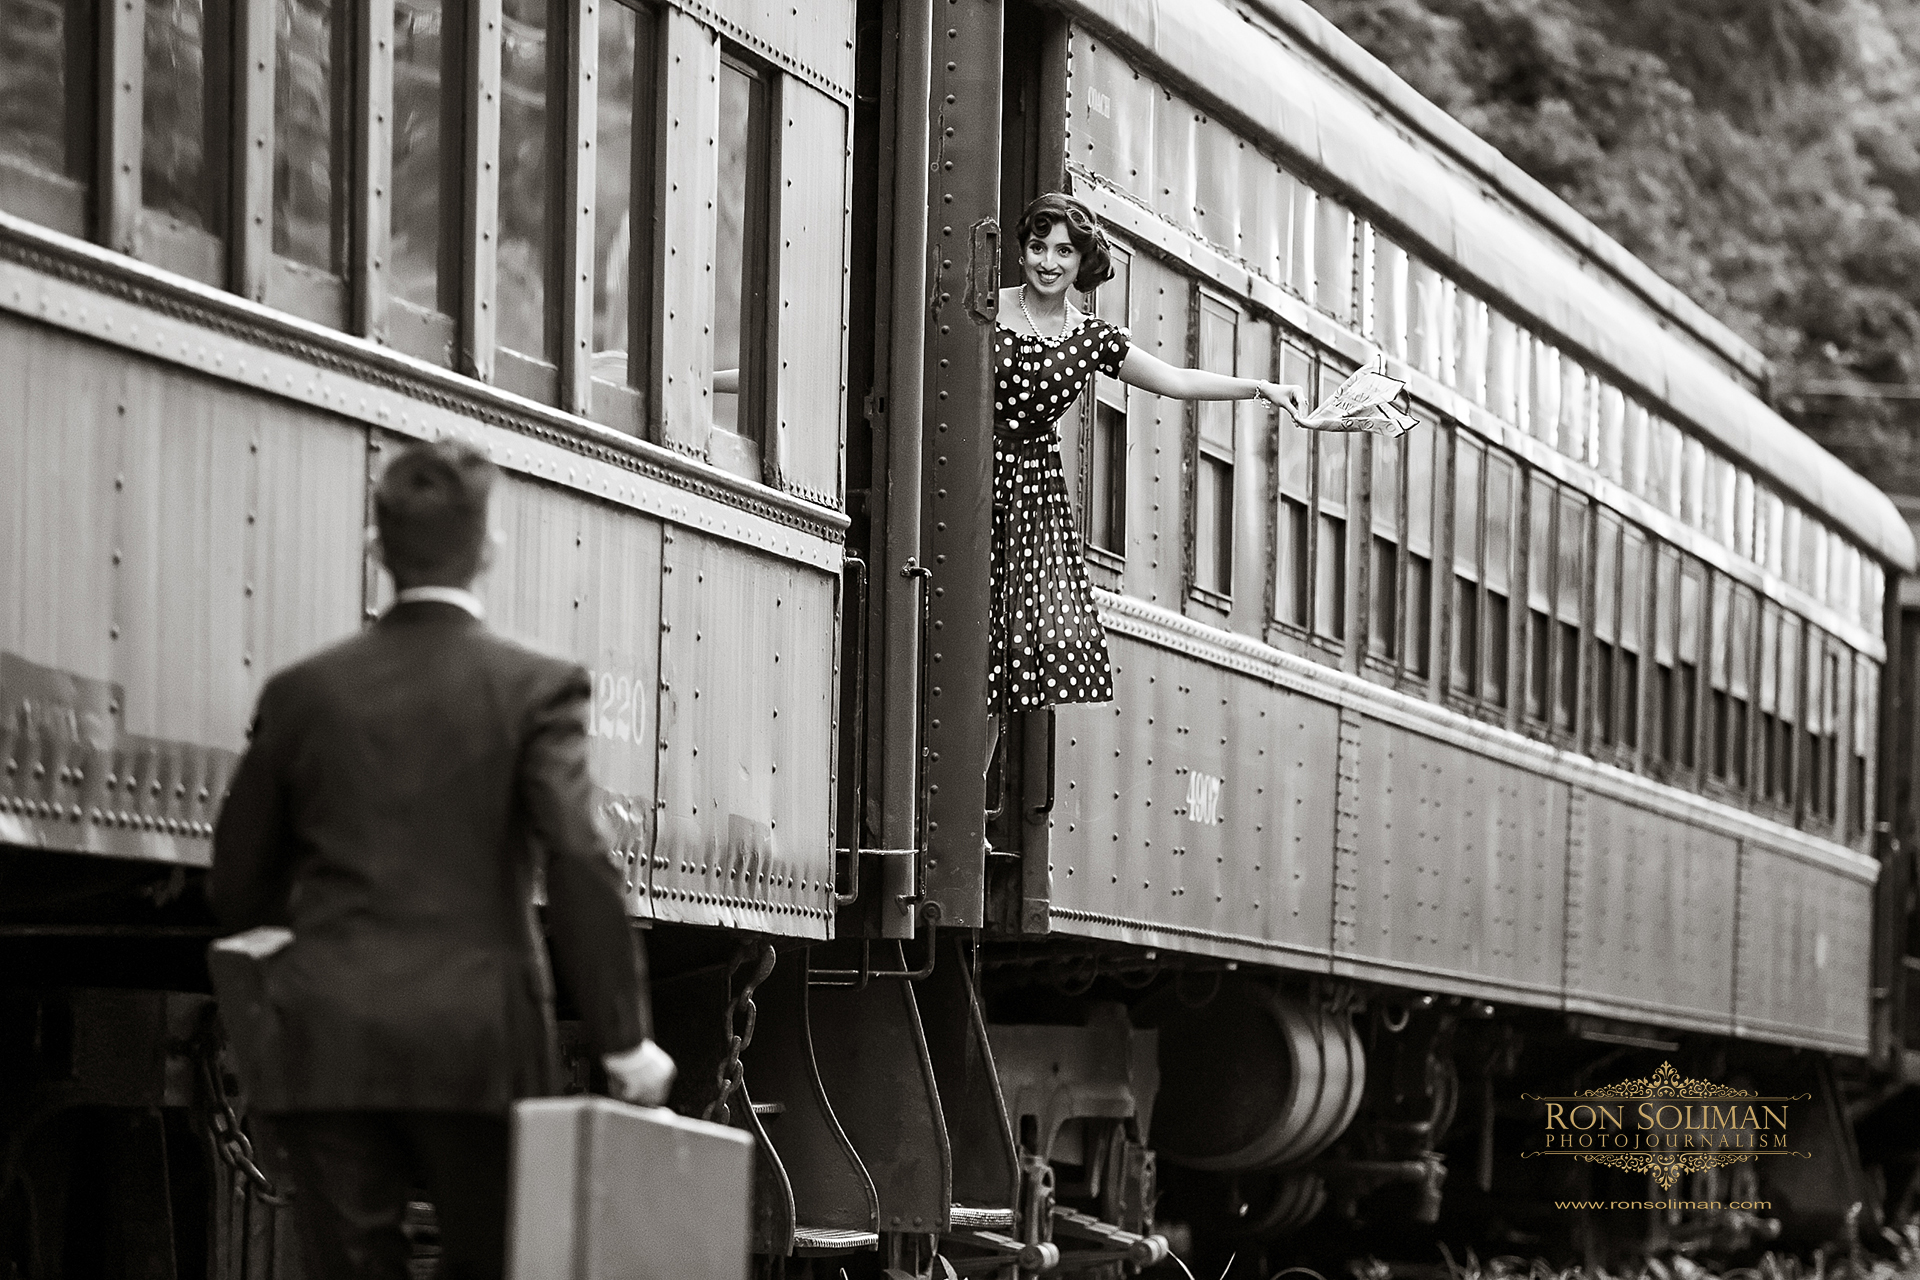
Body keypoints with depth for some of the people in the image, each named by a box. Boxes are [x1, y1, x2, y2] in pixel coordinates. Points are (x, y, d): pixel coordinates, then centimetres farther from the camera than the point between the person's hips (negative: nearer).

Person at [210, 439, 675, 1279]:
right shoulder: (534, 689, -2)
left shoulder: (302, 692, 7)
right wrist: (624, 1038, -7)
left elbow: (239, 884, 12)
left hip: (328, 1046, 2)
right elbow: (579, 863, -11)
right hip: (475, 1047, -2)